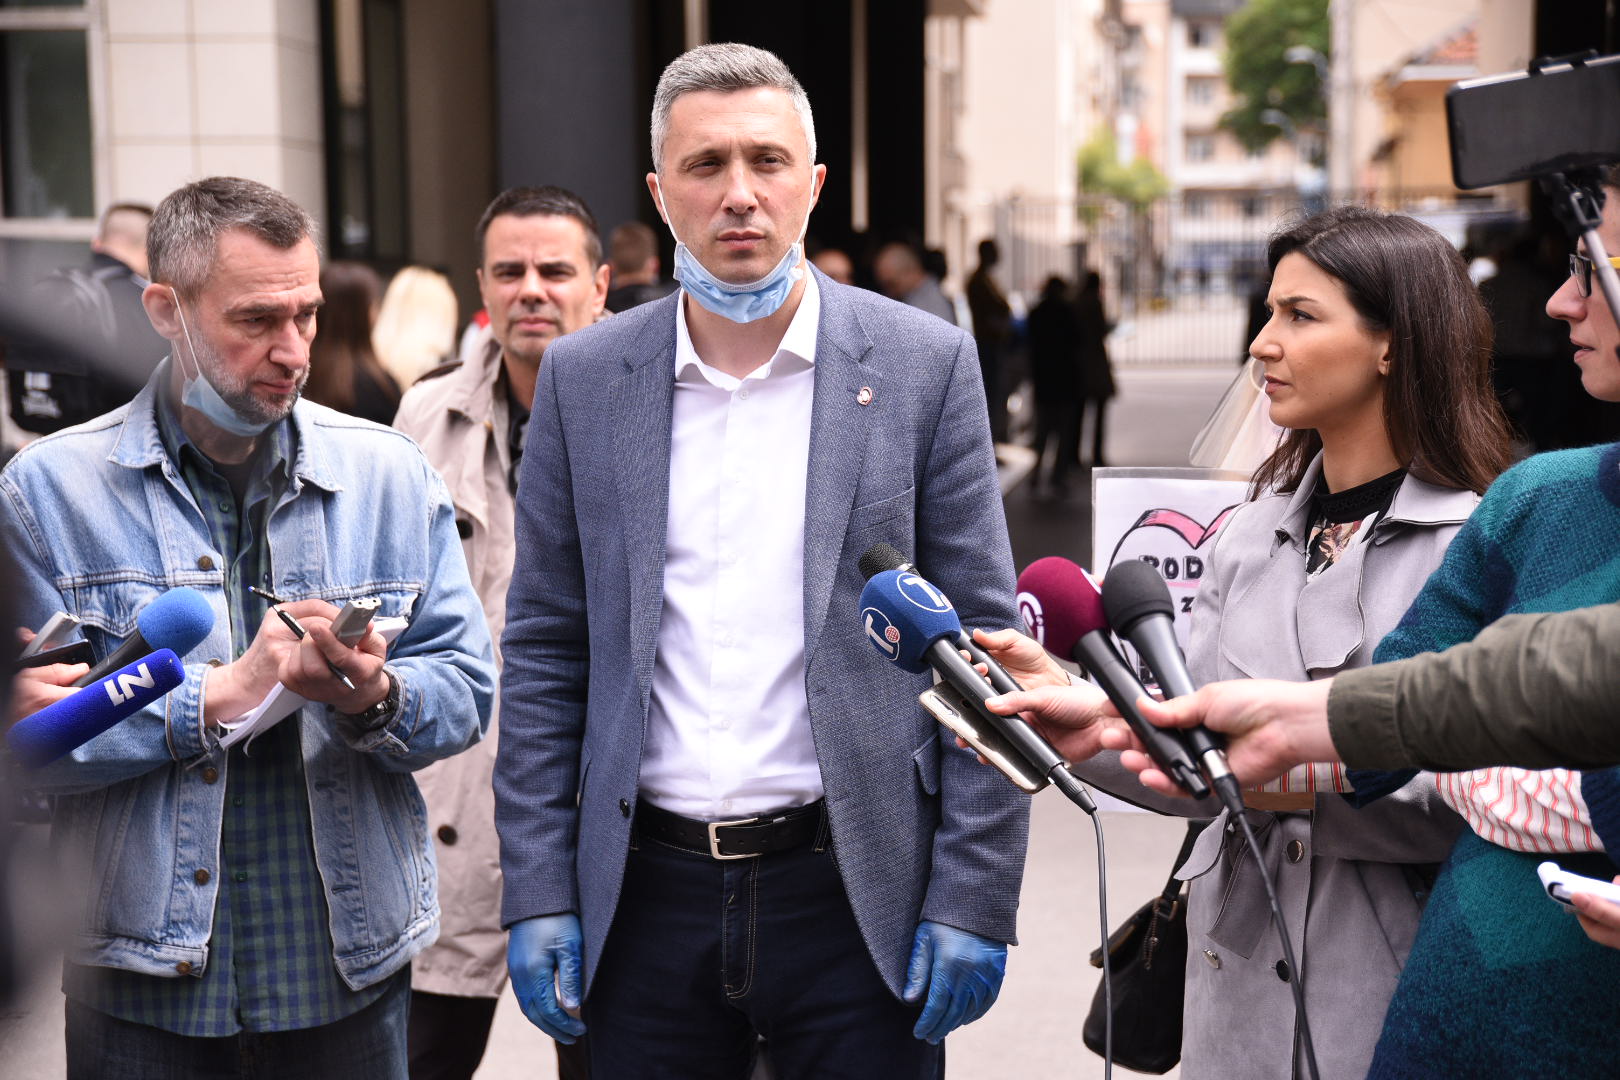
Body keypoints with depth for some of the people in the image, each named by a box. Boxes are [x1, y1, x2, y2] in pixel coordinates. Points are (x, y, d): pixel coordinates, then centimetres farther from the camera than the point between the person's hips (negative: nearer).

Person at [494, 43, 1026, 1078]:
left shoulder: (923, 363, -2)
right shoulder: (584, 378, 4)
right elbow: (546, 653, 6)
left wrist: (974, 900, -7)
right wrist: (539, 894, 1)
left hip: (855, 889, -1)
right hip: (645, 897, 2)